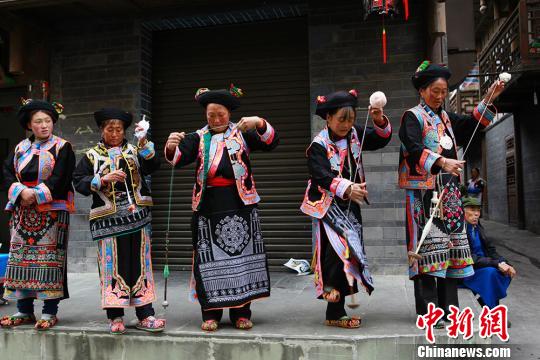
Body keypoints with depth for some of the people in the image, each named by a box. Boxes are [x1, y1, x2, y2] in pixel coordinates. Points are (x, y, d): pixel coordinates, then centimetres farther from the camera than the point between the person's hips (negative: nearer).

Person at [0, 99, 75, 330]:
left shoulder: (62, 147, 1)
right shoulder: (20, 148, 15)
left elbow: (60, 179, -9)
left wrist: (36, 194, -15)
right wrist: (21, 191, -12)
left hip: (52, 211, -5)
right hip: (23, 213, 5)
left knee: (49, 257, -5)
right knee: (21, 257, 5)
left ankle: (50, 312, 2)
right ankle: (24, 311, 14)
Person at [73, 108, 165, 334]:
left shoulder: (134, 151, 13)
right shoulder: (92, 156, 9)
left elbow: (152, 166, -3)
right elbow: (79, 182, 1)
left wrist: (144, 143, -16)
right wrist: (103, 179, -13)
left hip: (137, 215, 2)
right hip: (108, 219, -1)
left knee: (140, 264, 3)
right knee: (112, 265, 0)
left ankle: (145, 315, 8)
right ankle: (115, 317, 9)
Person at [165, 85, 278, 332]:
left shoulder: (242, 133, 7)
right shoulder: (198, 138, 8)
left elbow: (270, 143, -4)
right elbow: (179, 159, -8)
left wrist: (260, 124, -23)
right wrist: (171, 148, -31)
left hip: (240, 203, 0)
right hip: (208, 205, 1)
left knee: (241, 255, 4)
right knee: (209, 258, 2)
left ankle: (241, 312, 16)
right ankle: (211, 312, 13)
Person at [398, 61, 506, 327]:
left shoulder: (446, 118, 20)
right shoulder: (413, 117, -3)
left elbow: (472, 124, 25)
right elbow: (414, 149, -18)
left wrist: (488, 100, 12)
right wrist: (442, 162, -32)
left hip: (449, 192, 8)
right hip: (425, 191, -7)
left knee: (451, 246, 7)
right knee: (428, 247, -9)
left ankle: (449, 308, 15)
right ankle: (428, 311, -4)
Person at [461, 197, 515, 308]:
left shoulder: (478, 228, 6)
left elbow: (491, 251, 7)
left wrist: (505, 263, -12)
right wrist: (496, 263, -28)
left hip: (481, 266, 8)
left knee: (507, 270, -7)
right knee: (490, 272, -29)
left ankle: (483, 301, 5)